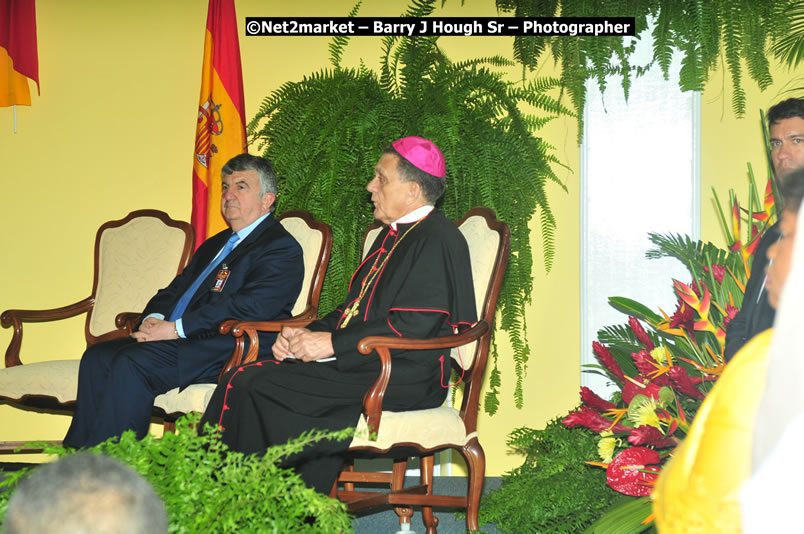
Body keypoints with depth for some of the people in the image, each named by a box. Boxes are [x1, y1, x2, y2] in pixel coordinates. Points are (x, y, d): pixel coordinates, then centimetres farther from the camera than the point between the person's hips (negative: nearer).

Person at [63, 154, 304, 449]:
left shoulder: (281, 248, -3)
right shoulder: (215, 245, 28)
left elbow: (251, 306, -17)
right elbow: (176, 289, 25)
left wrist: (177, 328, -18)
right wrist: (153, 319, -1)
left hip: (226, 352, -9)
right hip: (180, 340, 9)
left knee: (132, 361, -27)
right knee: (98, 356, -10)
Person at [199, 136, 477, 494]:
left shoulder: (436, 239, -10)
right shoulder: (393, 235, 22)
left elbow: (414, 327, -19)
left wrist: (333, 343, -16)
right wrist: (308, 333, 7)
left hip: (403, 378, -10)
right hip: (363, 363, 10)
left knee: (254, 387, -21)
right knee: (244, 380, -11)